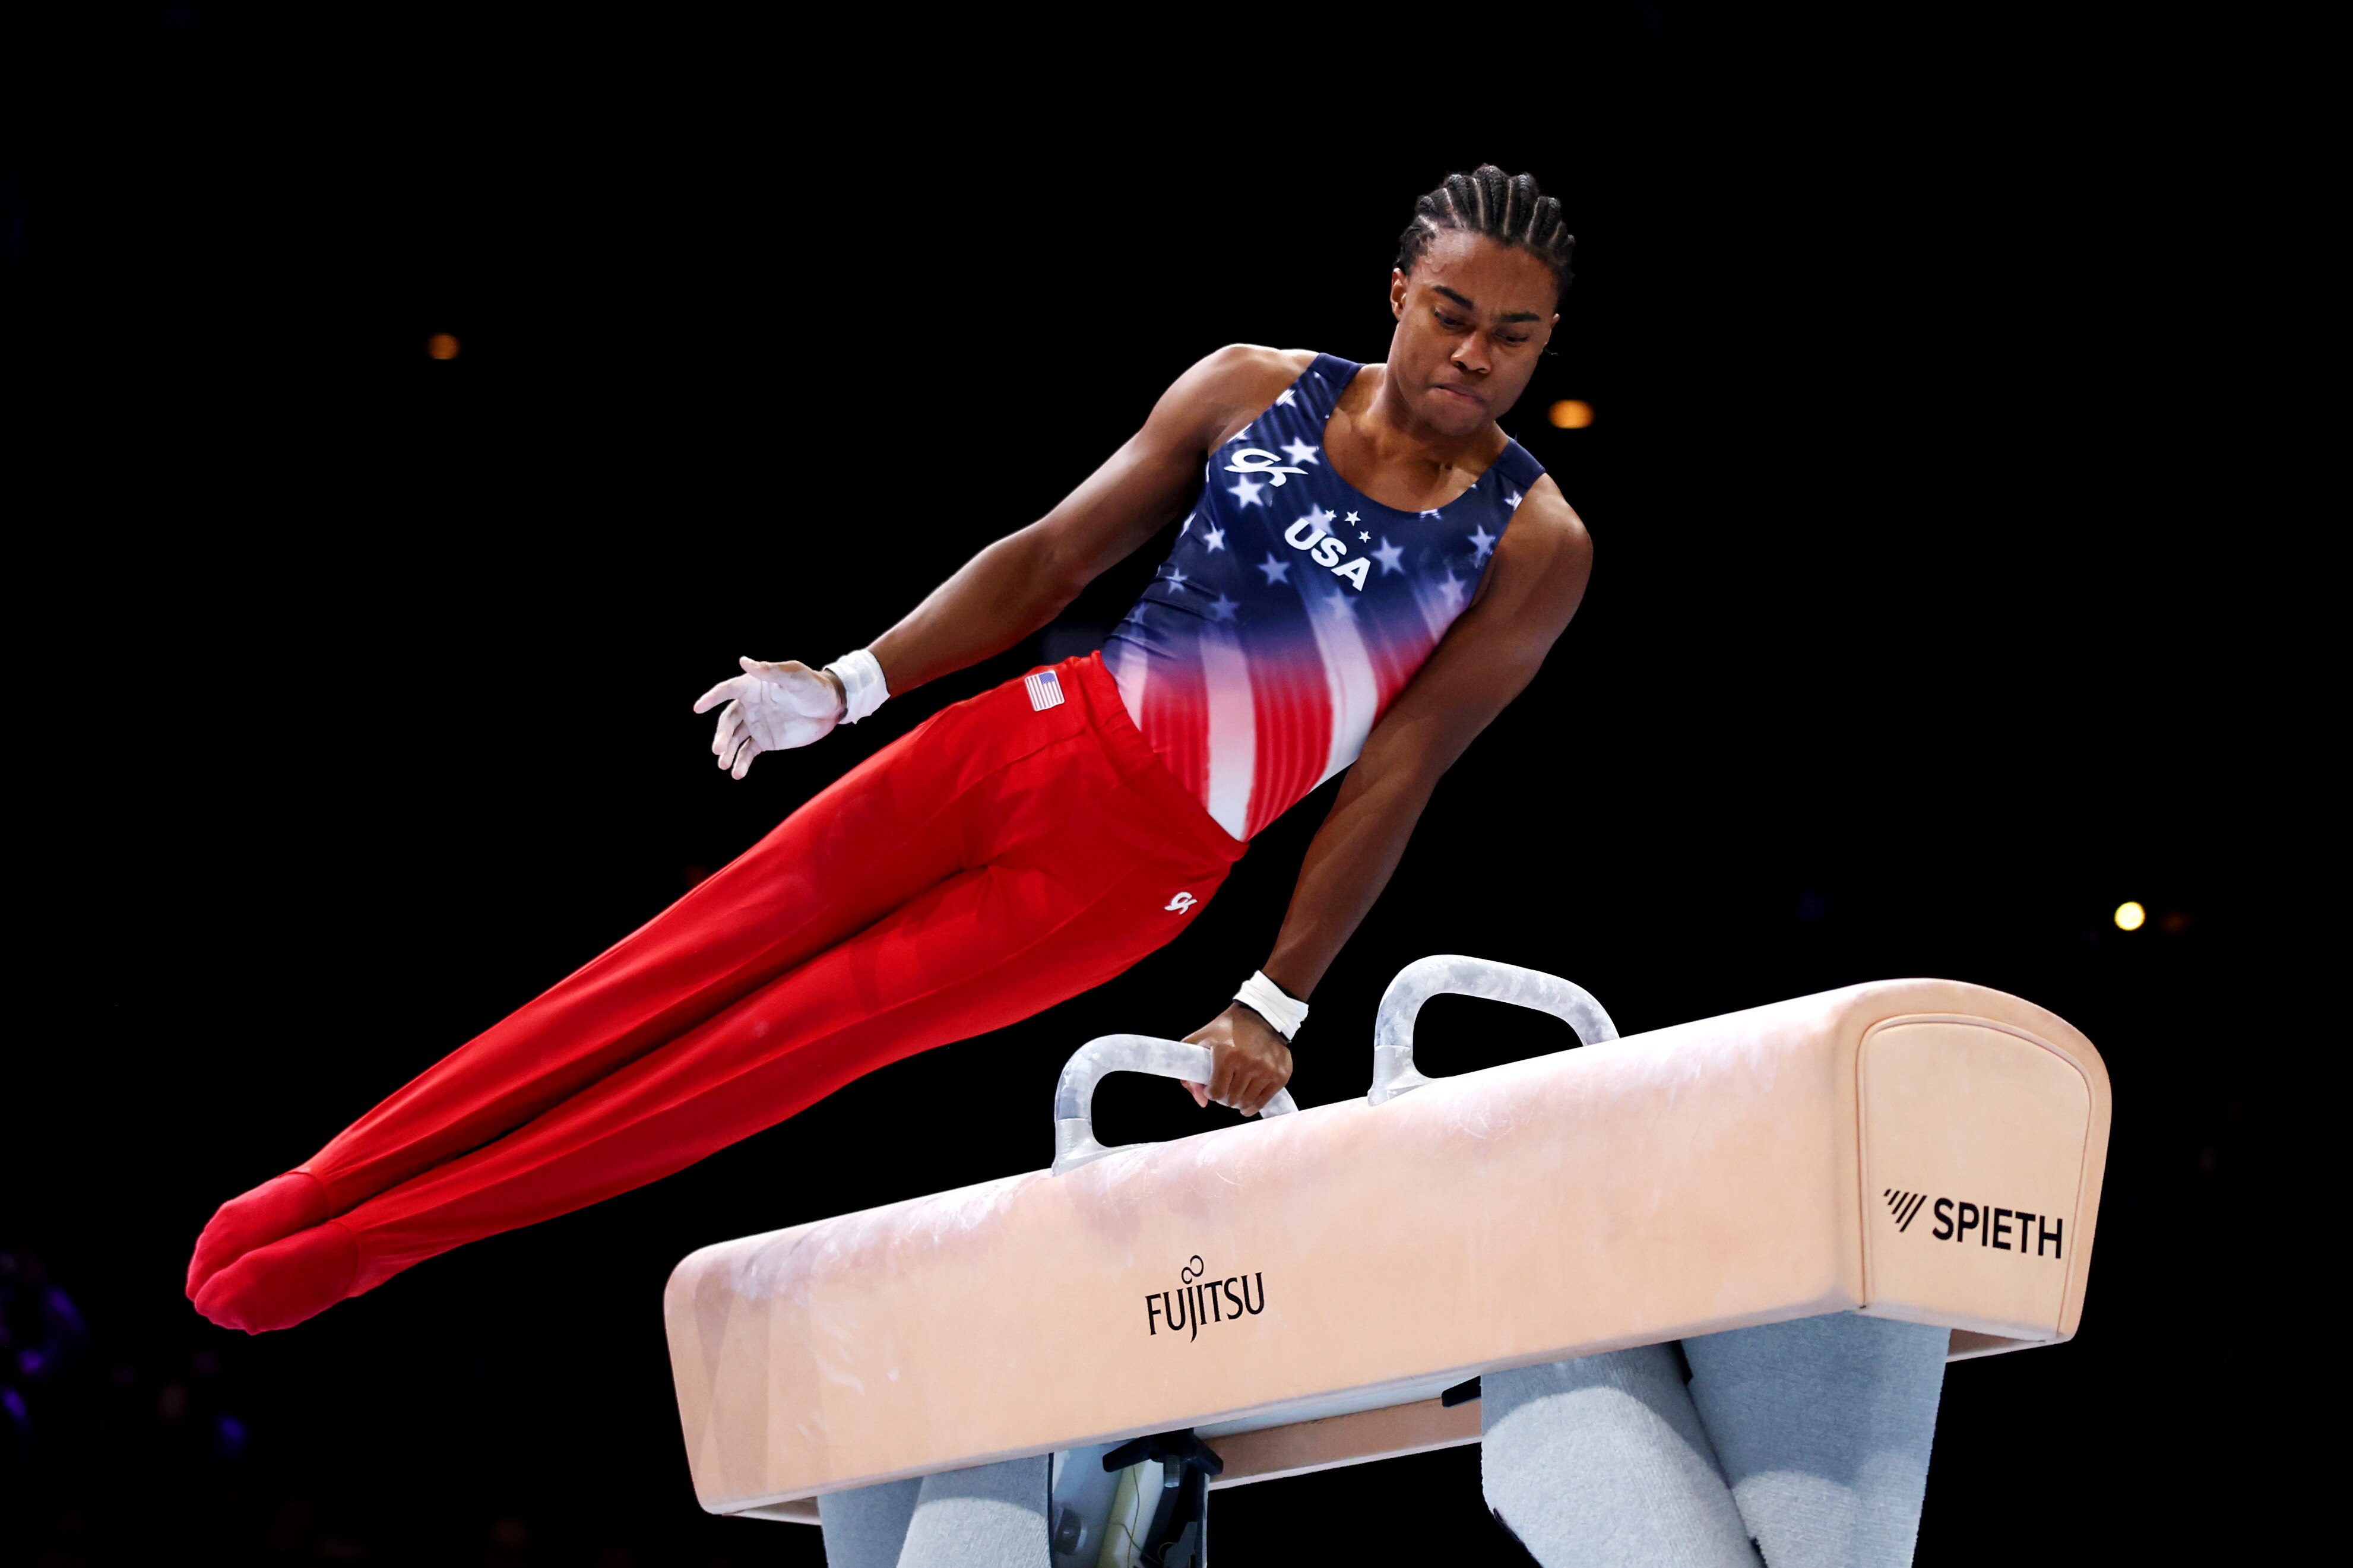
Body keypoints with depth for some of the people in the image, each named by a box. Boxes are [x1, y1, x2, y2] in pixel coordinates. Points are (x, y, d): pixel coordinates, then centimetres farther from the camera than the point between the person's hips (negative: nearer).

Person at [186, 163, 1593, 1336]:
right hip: (1032, 741, 3)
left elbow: (1399, 779, -7)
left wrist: (1278, 1004, -8)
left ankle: (352, 1246, 0)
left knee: (784, 1041, -7)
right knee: (687, 963, -4)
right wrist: (849, 687, 2)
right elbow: (1051, 557, 8)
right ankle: (312, 1198, 3)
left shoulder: (1534, 545, -4)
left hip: (1138, 870, -3)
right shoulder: (1253, 390, 4)